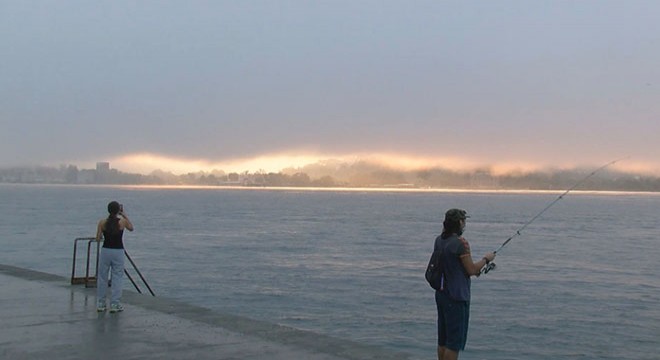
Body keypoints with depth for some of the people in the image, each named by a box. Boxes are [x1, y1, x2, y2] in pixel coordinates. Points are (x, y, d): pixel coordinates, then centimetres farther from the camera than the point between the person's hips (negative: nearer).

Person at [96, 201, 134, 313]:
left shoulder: (102, 222, -5)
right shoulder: (122, 221, -7)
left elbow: (98, 239, 0)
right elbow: (131, 228, 14)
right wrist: (124, 215, 14)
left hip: (105, 251, 2)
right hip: (118, 252, -1)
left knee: (102, 278, 12)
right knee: (117, 278, 5)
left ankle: (100, 304, 17)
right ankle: (115, 305, 5)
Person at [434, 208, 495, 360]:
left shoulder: (439, 240, 6)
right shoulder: (460, 242, -19)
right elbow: (471, 270, -15)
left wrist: (475, 269, 17)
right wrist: (486, 259, 2)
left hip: (441, 294, 8)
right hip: (457, 297, -8)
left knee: (442, 339, 16)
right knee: (455, 341, 1)